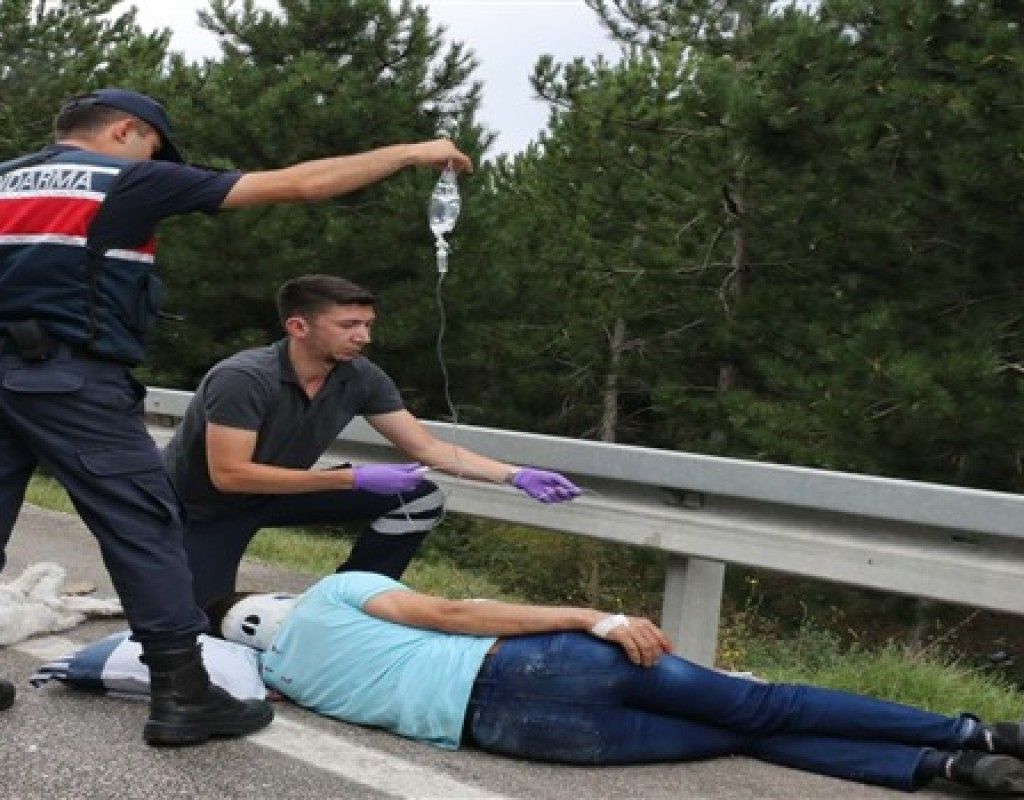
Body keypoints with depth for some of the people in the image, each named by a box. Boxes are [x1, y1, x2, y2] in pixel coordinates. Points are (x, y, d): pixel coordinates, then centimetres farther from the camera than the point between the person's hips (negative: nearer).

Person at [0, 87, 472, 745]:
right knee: (143, 526, -1)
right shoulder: (132, 181, 0)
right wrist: (410, 154, 2)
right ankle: (183, 695, 0)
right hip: (73, 379, -6)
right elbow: (290, 186, -3)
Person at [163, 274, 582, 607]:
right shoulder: (242, 379, -32)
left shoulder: (361, 378, -15)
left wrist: (516, 476, -21)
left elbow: (427, 448, -9)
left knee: (419, 499, -9)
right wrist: (355, 478, -35)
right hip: (202, 508, -5)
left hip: (275, 494, 5)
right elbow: (229, 474, -34)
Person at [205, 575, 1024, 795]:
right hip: (519, 672, -4)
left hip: (495, 725, 4)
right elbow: (447, 612, -3)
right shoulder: (332, 591, 7)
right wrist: (594, 618, -8)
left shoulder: (278, 676, 19)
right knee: (756, 708, -2)